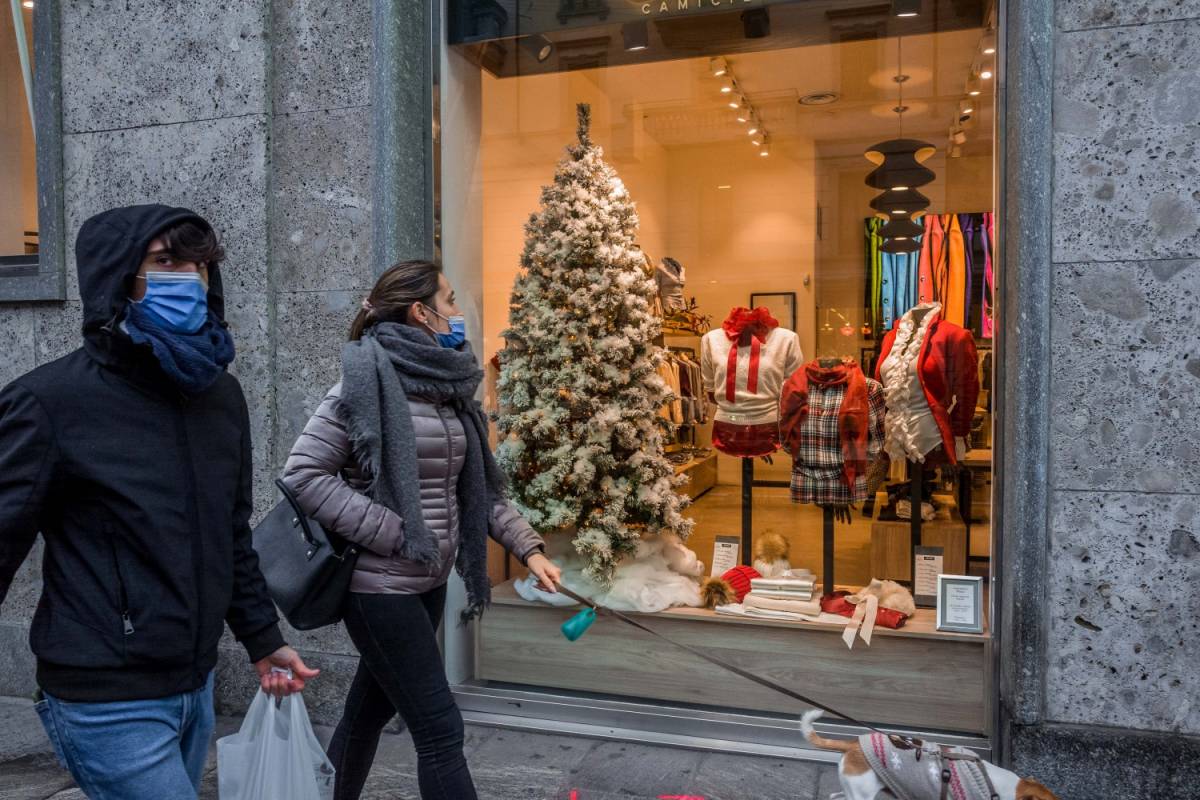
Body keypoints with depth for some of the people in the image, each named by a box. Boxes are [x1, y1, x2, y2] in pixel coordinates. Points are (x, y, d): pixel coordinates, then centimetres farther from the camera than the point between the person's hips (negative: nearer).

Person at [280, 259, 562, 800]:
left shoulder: (449, 387, 8)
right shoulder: (368, 378, -15)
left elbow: (481, 488, 12)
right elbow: (303, 473, -18)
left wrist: (529, 548, 2)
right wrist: (394, 534, -20)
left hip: (429, 582, 7)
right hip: (380, 585, -7)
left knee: (370, 710, 22)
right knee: (440, 731, -2)